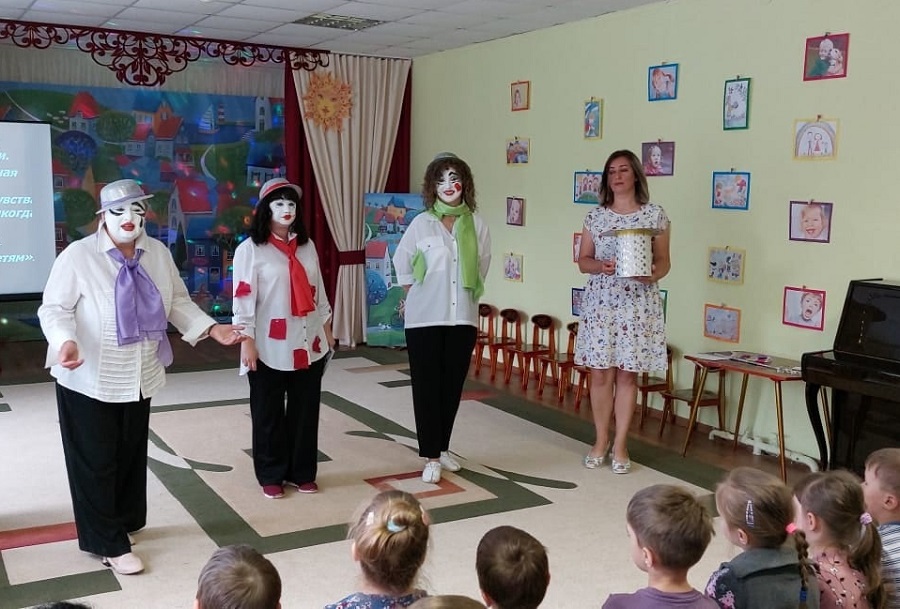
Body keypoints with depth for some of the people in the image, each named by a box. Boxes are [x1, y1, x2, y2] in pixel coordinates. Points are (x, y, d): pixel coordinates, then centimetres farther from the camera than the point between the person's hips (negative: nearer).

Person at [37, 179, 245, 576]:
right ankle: (109, 544, 15)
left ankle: (123, 522, 37)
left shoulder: (158, 254, 2)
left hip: (139, 378, 5)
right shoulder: (78, 255, -14)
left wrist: (211, 328, -4)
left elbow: (177, 301, 9)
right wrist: (65, 342, -33)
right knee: (97, 462, 3)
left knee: (131, 456, 18)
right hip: (90, 381, -5)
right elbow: (54, 309, -14)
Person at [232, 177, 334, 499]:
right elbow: (243, 299, -10)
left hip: (308, 344, 5)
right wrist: (247, 342, -14)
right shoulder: (250, 249, -7)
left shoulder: (307, 246, 10)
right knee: (269, 414, 7)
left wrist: (327, 330, 14)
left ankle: (302, 472, 25)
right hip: (270, 347, -4)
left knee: (306, 411, 11)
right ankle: (271, 476, 21)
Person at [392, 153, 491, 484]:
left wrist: (466, 294, 10)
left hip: (463, 318, 2)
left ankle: (442, 448, 26)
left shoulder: (477, 225, 1)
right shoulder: (421, 223, -4)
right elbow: (401, 262, 7)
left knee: (453, 386, 10)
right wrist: (418, 295, 5)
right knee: (427, 387, 1)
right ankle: (431, 457, 10)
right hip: (425, 318, -2)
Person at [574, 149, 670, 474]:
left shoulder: (655, 215, 1)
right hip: (600, 302, 2)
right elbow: (583, 260, 7)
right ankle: (601, 441, 17)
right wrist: (601, 266, -14)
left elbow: (664, 261, 2)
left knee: (628, 374, 2)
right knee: (600, 373, 3)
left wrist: (653, 273, -20)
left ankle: (620, 444, 13)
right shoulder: (595, 216, 6)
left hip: (638, 304, -1)